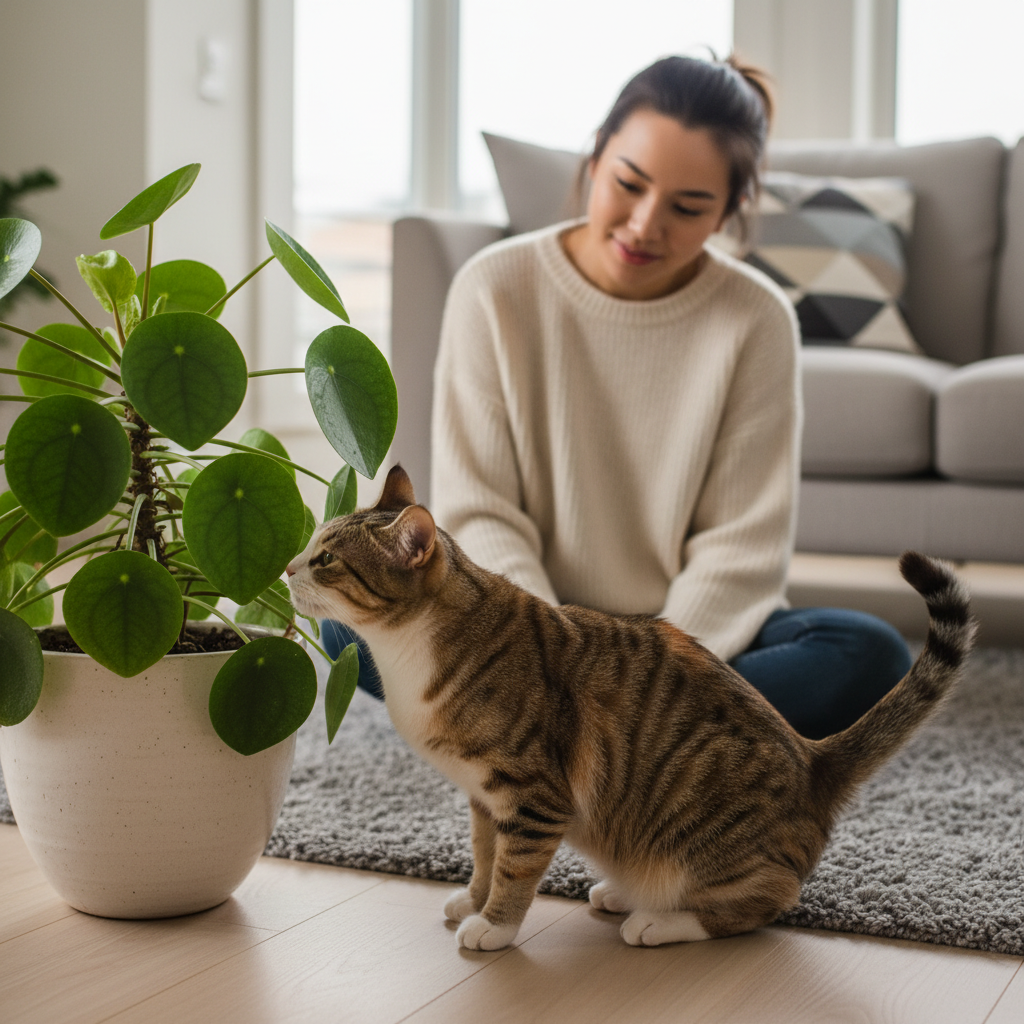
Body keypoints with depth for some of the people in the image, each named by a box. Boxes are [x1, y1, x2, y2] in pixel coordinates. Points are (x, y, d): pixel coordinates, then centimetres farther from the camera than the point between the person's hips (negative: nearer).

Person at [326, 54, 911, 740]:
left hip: (694, 633, 1)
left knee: (871, 657, -27)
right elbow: (477, 513, -9)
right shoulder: (496, 290, -8)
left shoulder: (756, 321, -8)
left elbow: (740, 551, -8)